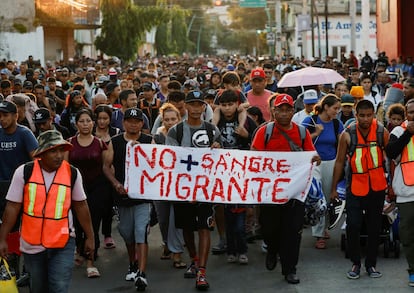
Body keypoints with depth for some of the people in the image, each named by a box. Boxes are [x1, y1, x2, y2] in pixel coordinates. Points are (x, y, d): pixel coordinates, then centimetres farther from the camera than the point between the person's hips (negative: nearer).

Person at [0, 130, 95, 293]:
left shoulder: (72, 173, -5)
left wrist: (90, 237, 9)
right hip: (31, 243, 1)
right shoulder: (24, 172, -8)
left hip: (63, 244, -1)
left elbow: (80, 206, 5)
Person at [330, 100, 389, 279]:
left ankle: (371, 264, 23)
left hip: (377, 187, 1)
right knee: (352, 226, -10)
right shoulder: (347, 135, -7)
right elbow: (340, 161, 0)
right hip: (355, 187, -1)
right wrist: (333, 188, 2)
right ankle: (355, 263, 8)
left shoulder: (382, 132, -5)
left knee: (374, 227, 10)